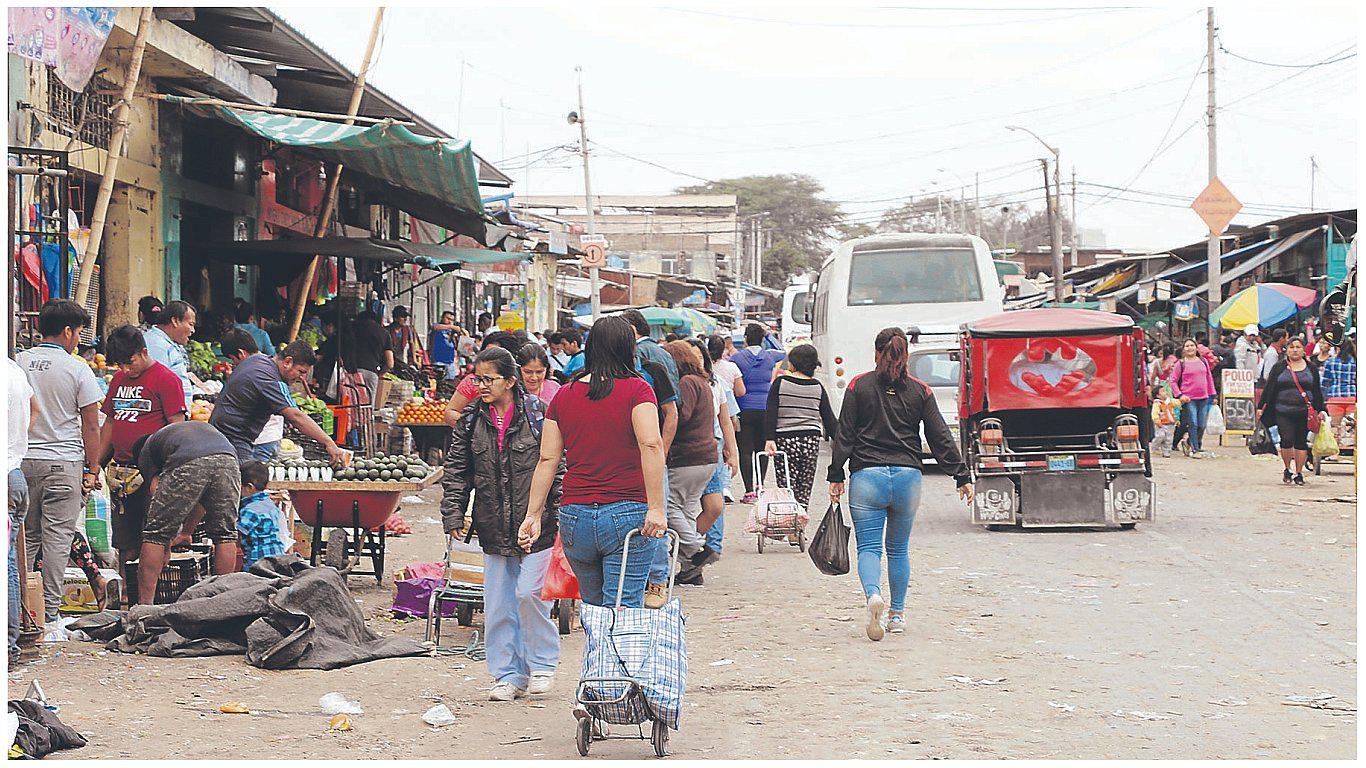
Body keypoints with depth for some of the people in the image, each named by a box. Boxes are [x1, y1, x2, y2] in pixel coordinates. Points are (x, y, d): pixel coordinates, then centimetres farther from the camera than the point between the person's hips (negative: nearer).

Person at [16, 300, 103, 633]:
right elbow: (90, 425, -5)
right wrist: (92, 470, 3)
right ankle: (49, 613, 0)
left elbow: (8, 414, 10)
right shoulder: (77, 369, -6)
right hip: (64, 461, -3)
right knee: (57, 537, 1)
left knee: (27, 537, 11)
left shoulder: (18, 363, 4)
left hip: (22, 460, 3)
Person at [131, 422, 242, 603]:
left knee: (155, 535, 9)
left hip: (187, 464, -4)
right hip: (228, 458, 4)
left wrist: (166, 548, 26)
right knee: (225, 535, 21)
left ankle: (145, 604, 3)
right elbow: (204, 498, 44)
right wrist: (187, 532, 54)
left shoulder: (146, 451, 31)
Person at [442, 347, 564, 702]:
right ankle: (510, 675, 16)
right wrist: (453, 515, 3)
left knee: (529, 593, -11)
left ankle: (542, 663, 10)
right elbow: (456, 471, 10)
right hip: (494, 528, 5)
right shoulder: (470, 422, 6)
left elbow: (558, 467, -5)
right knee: (498, 604, 6)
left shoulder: (536, 416, -6)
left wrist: (561, 514, -8)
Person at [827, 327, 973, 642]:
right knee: (899, 549, 17)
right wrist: (961, 477, 10)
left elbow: (844, 435, -1)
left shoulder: (859, 386, 0)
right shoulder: (920, 391, 5)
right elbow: (941, 438, 5)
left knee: (869, 547, -1)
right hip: (908, 477, 2)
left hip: (867, 476, -2)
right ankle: (897, 614, 20)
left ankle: (874, 595, -29)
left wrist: (836, 476, 4)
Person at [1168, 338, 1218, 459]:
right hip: (1189, 399, -4)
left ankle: (1199, 447, 23)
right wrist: (1180, 395, -9)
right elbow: (1172, 381, 0)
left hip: (1203, 398, 4)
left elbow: (1209, 378, 19)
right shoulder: (1180, 364, 0)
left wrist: (1212, 395, 16)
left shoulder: (1203, 362, 13)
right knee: (1193, 424, -7)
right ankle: (1194, 450, -3)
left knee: (1202, 425, 7)